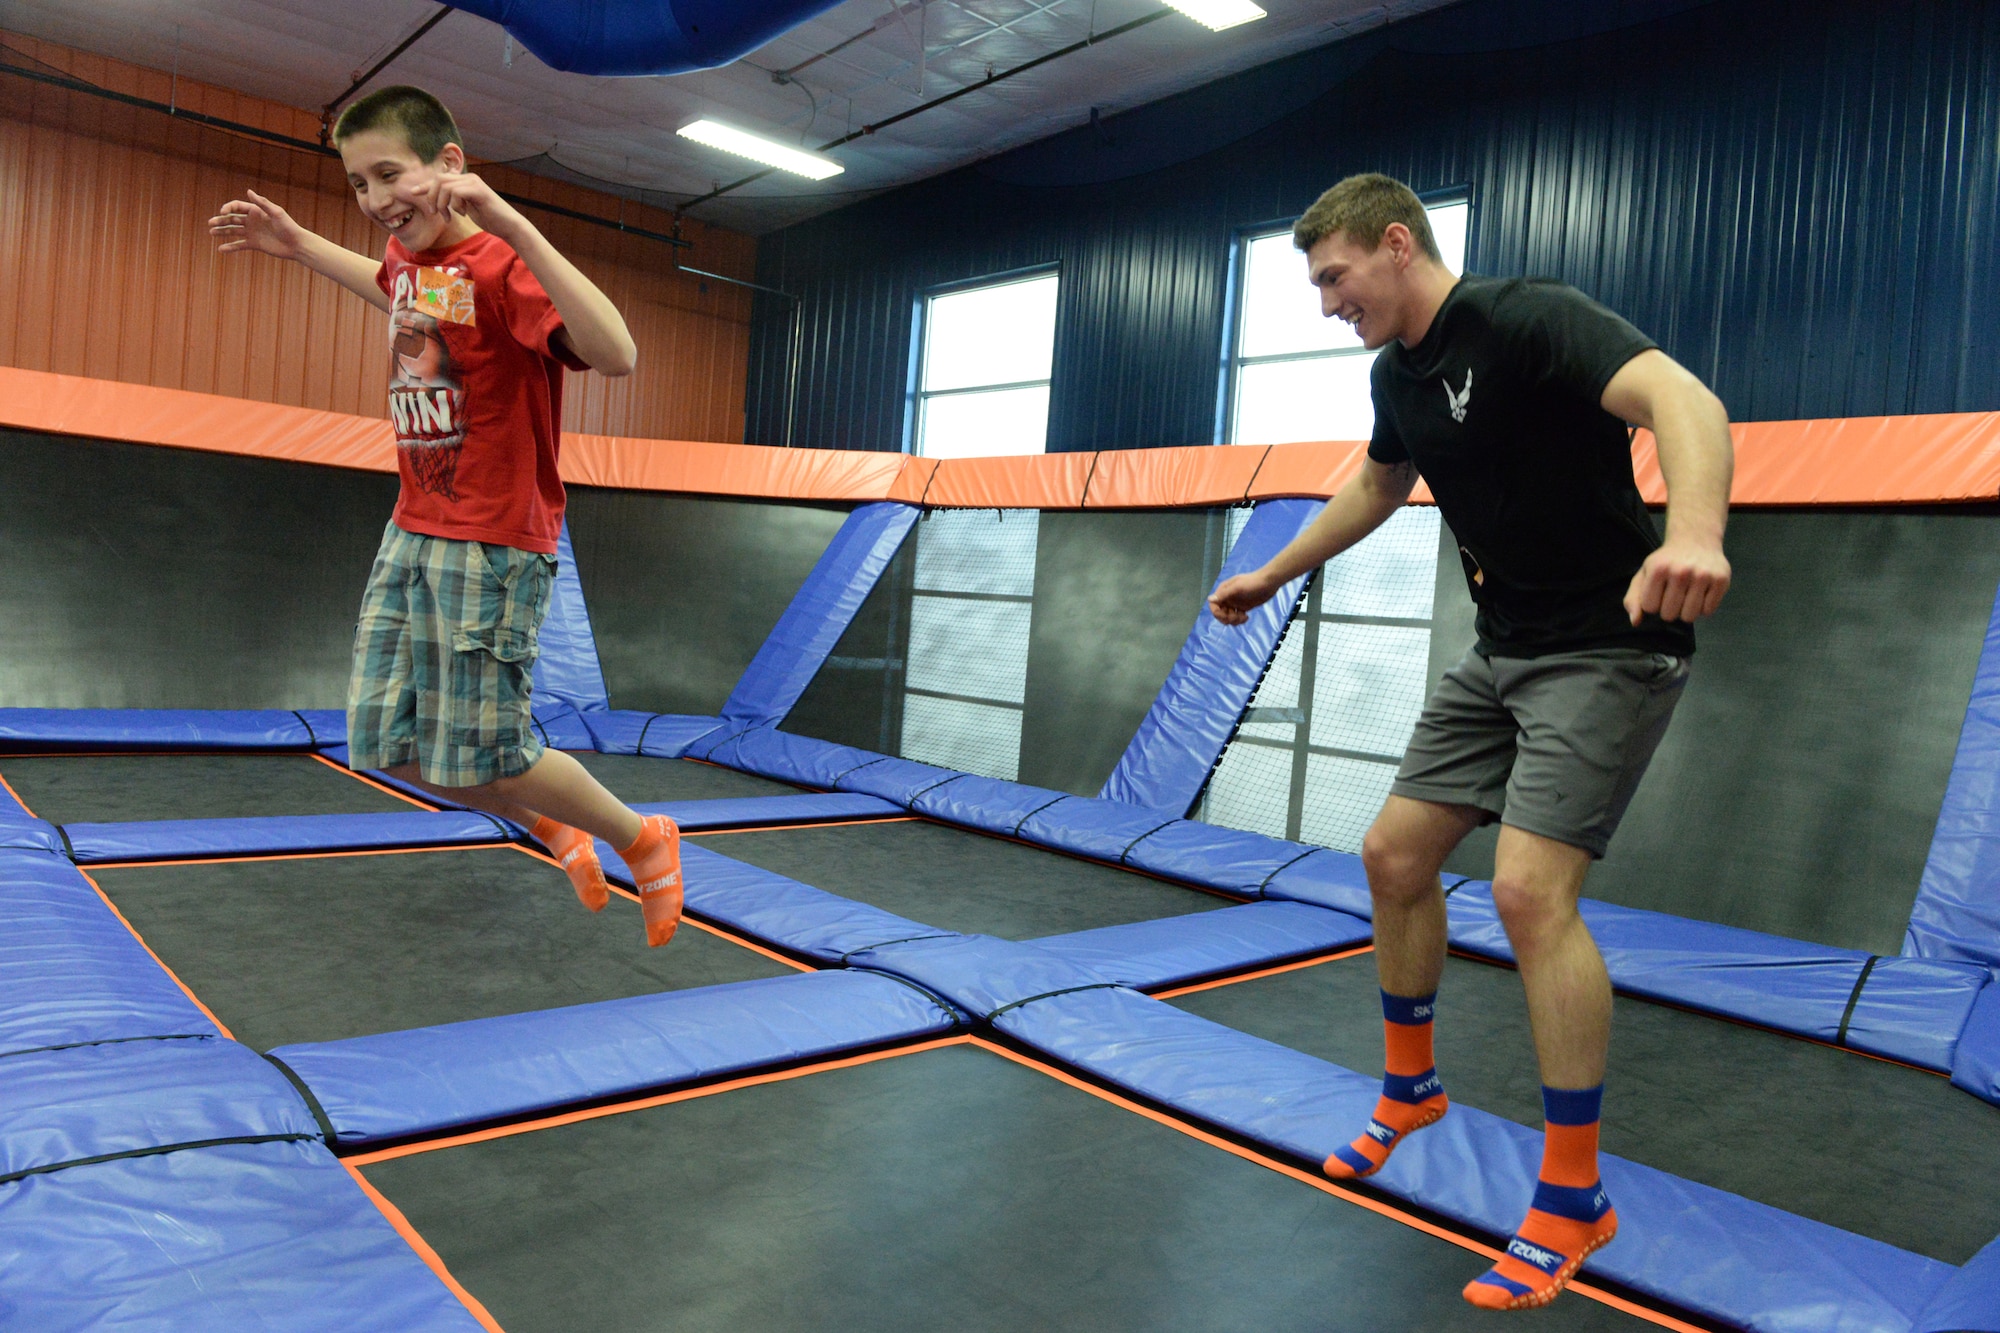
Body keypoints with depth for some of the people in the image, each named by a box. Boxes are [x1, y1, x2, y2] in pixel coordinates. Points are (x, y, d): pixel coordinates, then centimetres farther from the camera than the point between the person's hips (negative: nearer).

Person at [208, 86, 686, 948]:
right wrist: (295, 245, 27)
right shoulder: (407, 254, 8)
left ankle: (644, 843, 19)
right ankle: (554, 829, 29)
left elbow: (615, 355, -37)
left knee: (484, 760, -4)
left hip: (493, 549, -8)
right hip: (410, 534, 8)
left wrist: (510, 224, -39)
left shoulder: (501, 268, -17)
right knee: (386, 745, 9)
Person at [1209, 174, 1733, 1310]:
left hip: (1607, 650, -8)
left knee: (1530, 888, -19)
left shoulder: (1528, 320, -19)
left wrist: (1694, 533, -54)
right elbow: (1379, 487, 27)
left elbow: (1680, 398, -35)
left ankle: (1574, 1200, -1)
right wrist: (1272, 576, 32)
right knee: (1396, 854, 8)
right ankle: (1411, 1089, 30)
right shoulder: (1398, 373, 8)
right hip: (1501, 654, 9)